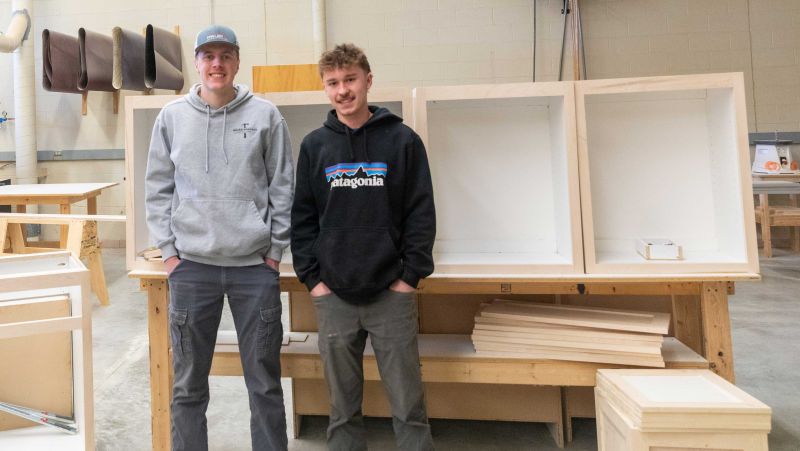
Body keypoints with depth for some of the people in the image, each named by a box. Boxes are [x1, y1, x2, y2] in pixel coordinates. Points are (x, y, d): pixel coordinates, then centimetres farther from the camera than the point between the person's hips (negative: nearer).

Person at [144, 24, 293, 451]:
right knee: (188, 386, 12)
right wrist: (169, 250, 3)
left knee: (265, 382, 9)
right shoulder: (172, 116, 6)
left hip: (255, 266, -1)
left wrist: (275, 249, -1)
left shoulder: (265, 115, 1)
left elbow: (283, 187, 2)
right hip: (191, 266, 2)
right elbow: (158, 189, 9)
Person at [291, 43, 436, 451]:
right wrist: (311, 277, -1)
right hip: (333, 296, 2)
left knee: (408, 405, 6)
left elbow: (421, 214, 0)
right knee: (343, 409, 13)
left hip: (392, 294, -1)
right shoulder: (314, 145, 7)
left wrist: (410, 276, -6)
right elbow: (302, 218, 7)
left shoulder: (402, 140, 1)